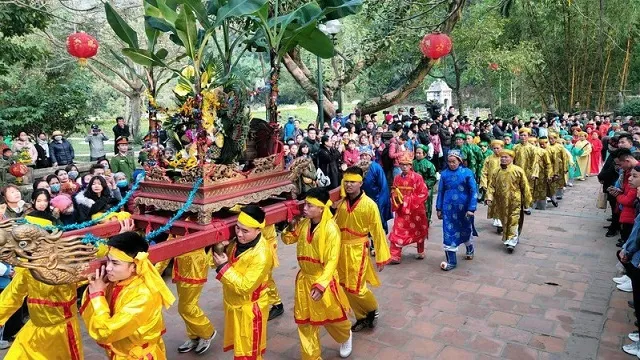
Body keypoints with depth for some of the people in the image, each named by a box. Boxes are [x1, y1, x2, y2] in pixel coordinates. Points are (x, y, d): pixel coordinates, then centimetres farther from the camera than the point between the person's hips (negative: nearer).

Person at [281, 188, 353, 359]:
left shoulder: (331, 229, -22)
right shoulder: (303, 224, -3)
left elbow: (332, 261, -24)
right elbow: (287, 239, 12)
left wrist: (321, 284, -32)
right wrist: (291, 226, -8)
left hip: (324, 280, -5)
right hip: (304, 280, 5)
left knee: (332, 316, 18)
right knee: (305, 322, 11)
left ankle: (346, 337, 51)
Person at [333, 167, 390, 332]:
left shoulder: (369, 205, -13)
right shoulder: (341, 203, 0)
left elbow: (377, 231, -9)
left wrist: (381, 256, -7)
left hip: (357, 250, -5)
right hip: (340, 249, 5)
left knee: (356, 288, -4)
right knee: (346, 287, 11)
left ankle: (372, 309, 26)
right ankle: (362, 317, 31)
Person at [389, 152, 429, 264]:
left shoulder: (417, 177, -11)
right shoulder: (397, 179, 3)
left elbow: (424, 193, -13)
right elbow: (394, 193, 13)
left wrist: (410, 200, -18)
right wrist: (395, 198, -9)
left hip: (415, 210, -3)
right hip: (401, 211, 3)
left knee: (418, 231, 15)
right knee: (397, 232, -5)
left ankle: (421, 252, 35)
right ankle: (395, 256, -2)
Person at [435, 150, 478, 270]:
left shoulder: (467, 173, -7)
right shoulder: (444, 174, -1)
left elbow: (473, 191, -7)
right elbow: (440, 192, 6)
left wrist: (471, 209, -12)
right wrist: (439, 209, 5)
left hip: (463, 208, -1)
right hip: (448, 209, 1)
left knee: (465, 231, 19)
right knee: (448, 233, -3)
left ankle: (470, 249, 48)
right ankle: (451, 261, 5)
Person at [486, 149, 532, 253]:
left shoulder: (518, 171, -8)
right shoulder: (498, 172, 5)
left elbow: (525, 187, -3)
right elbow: (492, 186, 7)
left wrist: (527, 201, -1)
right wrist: (489, 197, -8)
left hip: (514, 202, -4)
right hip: (501, 203, 4)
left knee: (513, 221, -3)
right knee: (504, 221, 14)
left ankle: (512, 241, 1)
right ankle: (507, 238, 30)